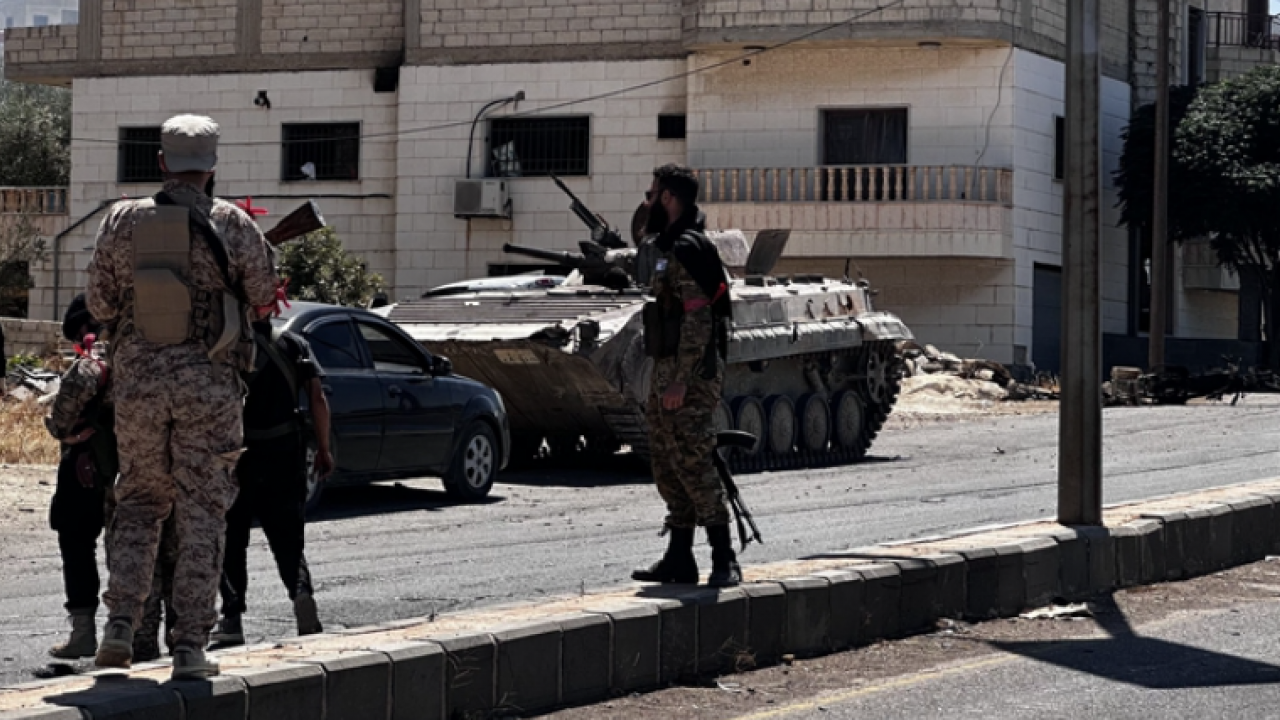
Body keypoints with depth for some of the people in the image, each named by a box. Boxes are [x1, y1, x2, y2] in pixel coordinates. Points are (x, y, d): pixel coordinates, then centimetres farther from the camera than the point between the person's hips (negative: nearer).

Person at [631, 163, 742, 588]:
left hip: (691, 375, -11)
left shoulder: (687, 249, -15)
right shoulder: (669, 247, 17)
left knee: (692, 464, -12)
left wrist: (681, 380, -24)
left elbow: (697, 319, -22)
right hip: (667, 372, 11)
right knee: (667, 467, 12)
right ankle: (679, 560, 16)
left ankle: (724, 561, -10)